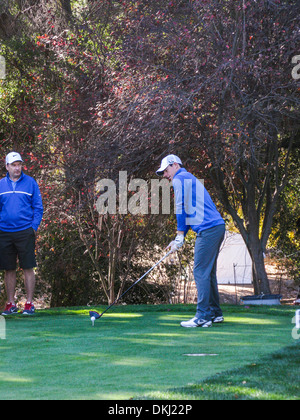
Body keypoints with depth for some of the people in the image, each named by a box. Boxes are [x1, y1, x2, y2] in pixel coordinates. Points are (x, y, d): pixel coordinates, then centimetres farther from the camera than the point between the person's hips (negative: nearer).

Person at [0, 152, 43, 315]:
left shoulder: (30, 183, 2)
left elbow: (38, 207, 3)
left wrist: (34, 226, -7)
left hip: (25, 232, -2)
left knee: (28, 268, -2)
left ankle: (29, 303, 3)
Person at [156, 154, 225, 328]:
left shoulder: (179, 179, -2)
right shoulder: (190, 179, 28)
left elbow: (181, 209, -8)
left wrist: (180, 237, -4)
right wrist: (179, 240, 23)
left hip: (208, 229, -10)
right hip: (218, 227, 10)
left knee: (201, 272, -10)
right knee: (209, 272, 15)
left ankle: (203, 316, -13)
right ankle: (215, 313, 18)